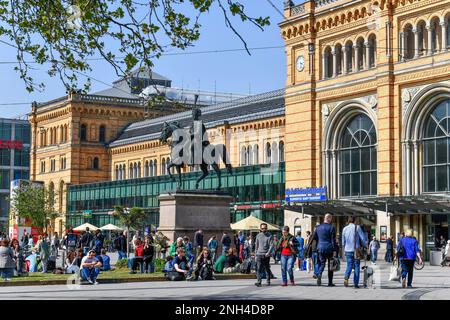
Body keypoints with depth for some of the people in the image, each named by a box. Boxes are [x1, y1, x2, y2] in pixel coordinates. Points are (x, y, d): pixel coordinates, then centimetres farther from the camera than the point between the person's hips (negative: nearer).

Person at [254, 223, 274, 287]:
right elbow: (256, 245, 15)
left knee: (267, 268, 7)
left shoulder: (269, 236, 1)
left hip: (266, 255, -1)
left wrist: (268, 252, -18)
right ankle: (259, 281, -12)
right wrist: (255, 254, 11)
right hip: (259, 254, 1)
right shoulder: (258, 236, 9)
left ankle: (268, 281, 17)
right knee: (259, 268, -9)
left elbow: (271, 245, -5)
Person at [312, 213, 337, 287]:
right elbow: (333, 240, -9)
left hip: (320, 248, 4)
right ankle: (330, 282, 8)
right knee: (330, 265, 6)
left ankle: (319, 275, -22)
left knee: (322, 263, 7)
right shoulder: (331, 227, -6)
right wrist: (334, 250, -8)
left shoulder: (318, 227, 9)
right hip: (329, 248, -3)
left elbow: (314, 238, 14)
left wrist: (316, 248, 22)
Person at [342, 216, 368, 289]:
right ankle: (356, 284, 3)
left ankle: (346, 277, -21)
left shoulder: (345, 229, 5)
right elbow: (363, 238, -6)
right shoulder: (357, 227, -5)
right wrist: (365, 246, 7)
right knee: (357, 266, 6)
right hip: (356, 250, -3)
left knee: (349, 265, 9)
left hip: (348, 250, 3)